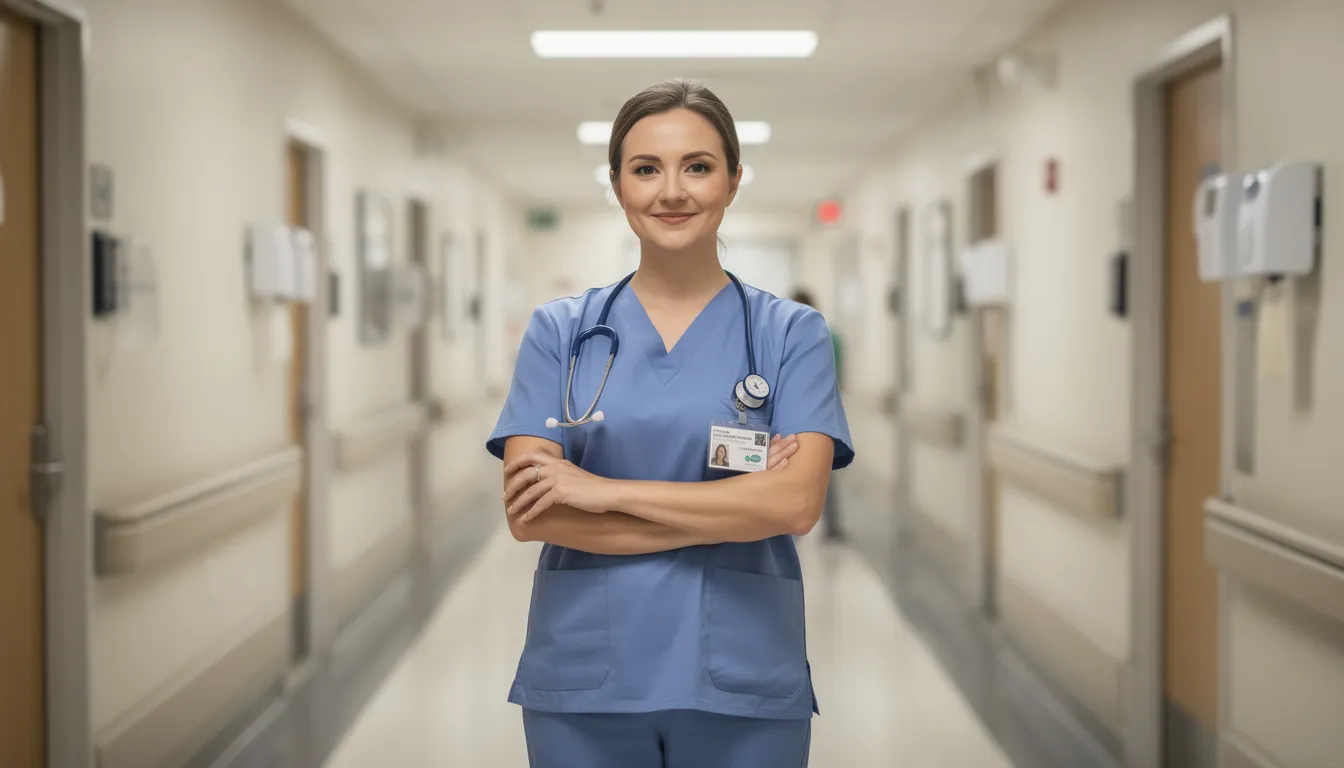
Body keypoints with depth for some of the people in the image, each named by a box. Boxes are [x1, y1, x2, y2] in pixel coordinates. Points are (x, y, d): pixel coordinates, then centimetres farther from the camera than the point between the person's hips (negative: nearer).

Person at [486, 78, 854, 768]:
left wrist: (606, 490, -15)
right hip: (584, 681, 1)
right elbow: (529, 514, -8)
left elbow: (797, 501, -14)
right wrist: (728, 513, -13)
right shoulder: (559, 331, 2)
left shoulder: (791, 334, 0)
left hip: (744, 681, 0)